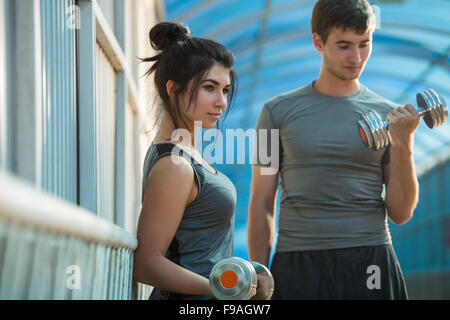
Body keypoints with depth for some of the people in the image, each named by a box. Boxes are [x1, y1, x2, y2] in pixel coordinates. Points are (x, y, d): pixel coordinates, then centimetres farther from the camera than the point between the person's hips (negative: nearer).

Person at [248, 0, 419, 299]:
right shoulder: (278, 112, 7)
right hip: (298, 269, 0)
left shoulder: (388, 116, 8)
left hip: (371, 263, 1)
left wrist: (403, 144, -9)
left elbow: (400, 213, 4)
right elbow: (261, 206, 8)